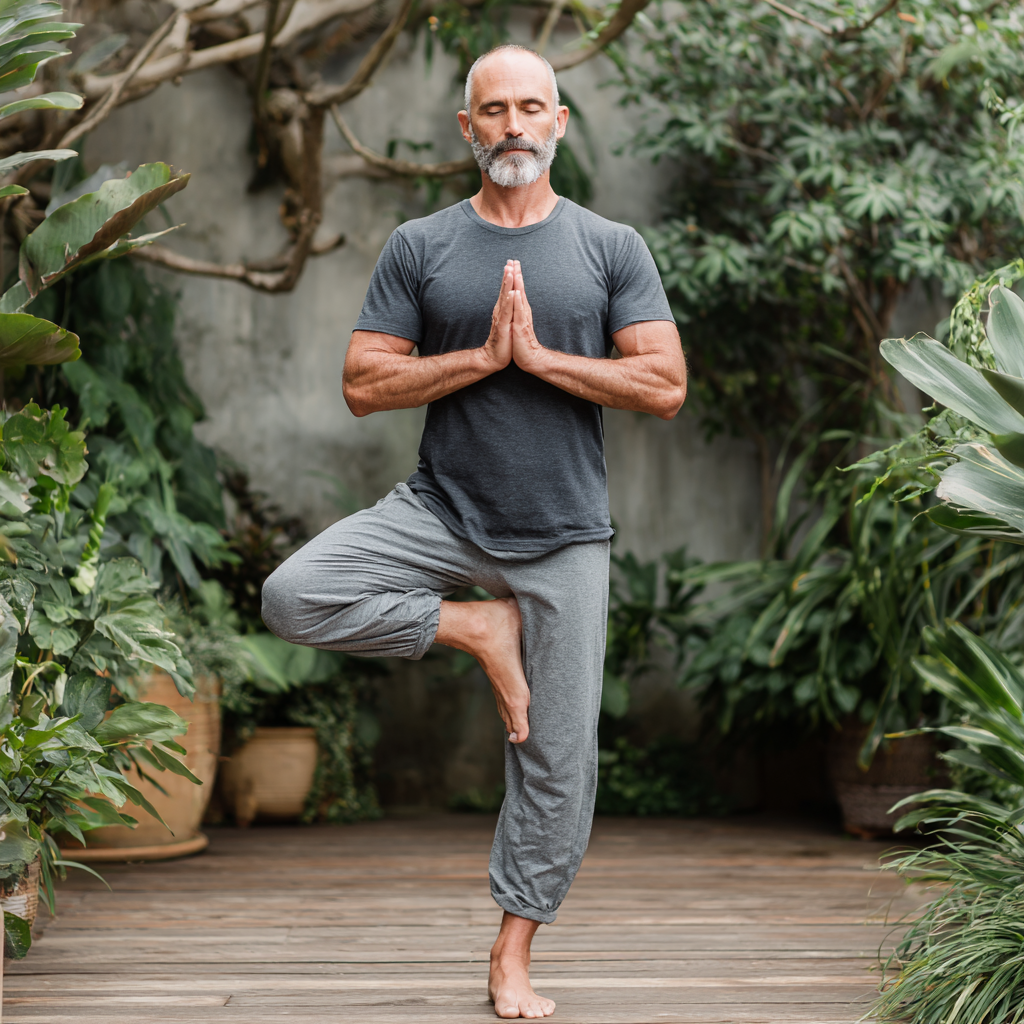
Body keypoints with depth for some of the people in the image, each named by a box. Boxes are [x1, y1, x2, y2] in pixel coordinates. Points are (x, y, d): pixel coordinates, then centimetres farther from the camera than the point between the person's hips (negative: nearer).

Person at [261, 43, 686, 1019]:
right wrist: (483, 355, -14)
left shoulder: (611, 248, 2)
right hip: (441, 509, 0)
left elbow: (665, 386, -5)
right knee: (293, 595, -24)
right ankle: (478, 630, -3)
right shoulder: (420, 246, 2)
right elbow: (364, 384, -4)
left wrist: (539, 355, -13)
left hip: (562, 534, 0)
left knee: (557, 760, 3)